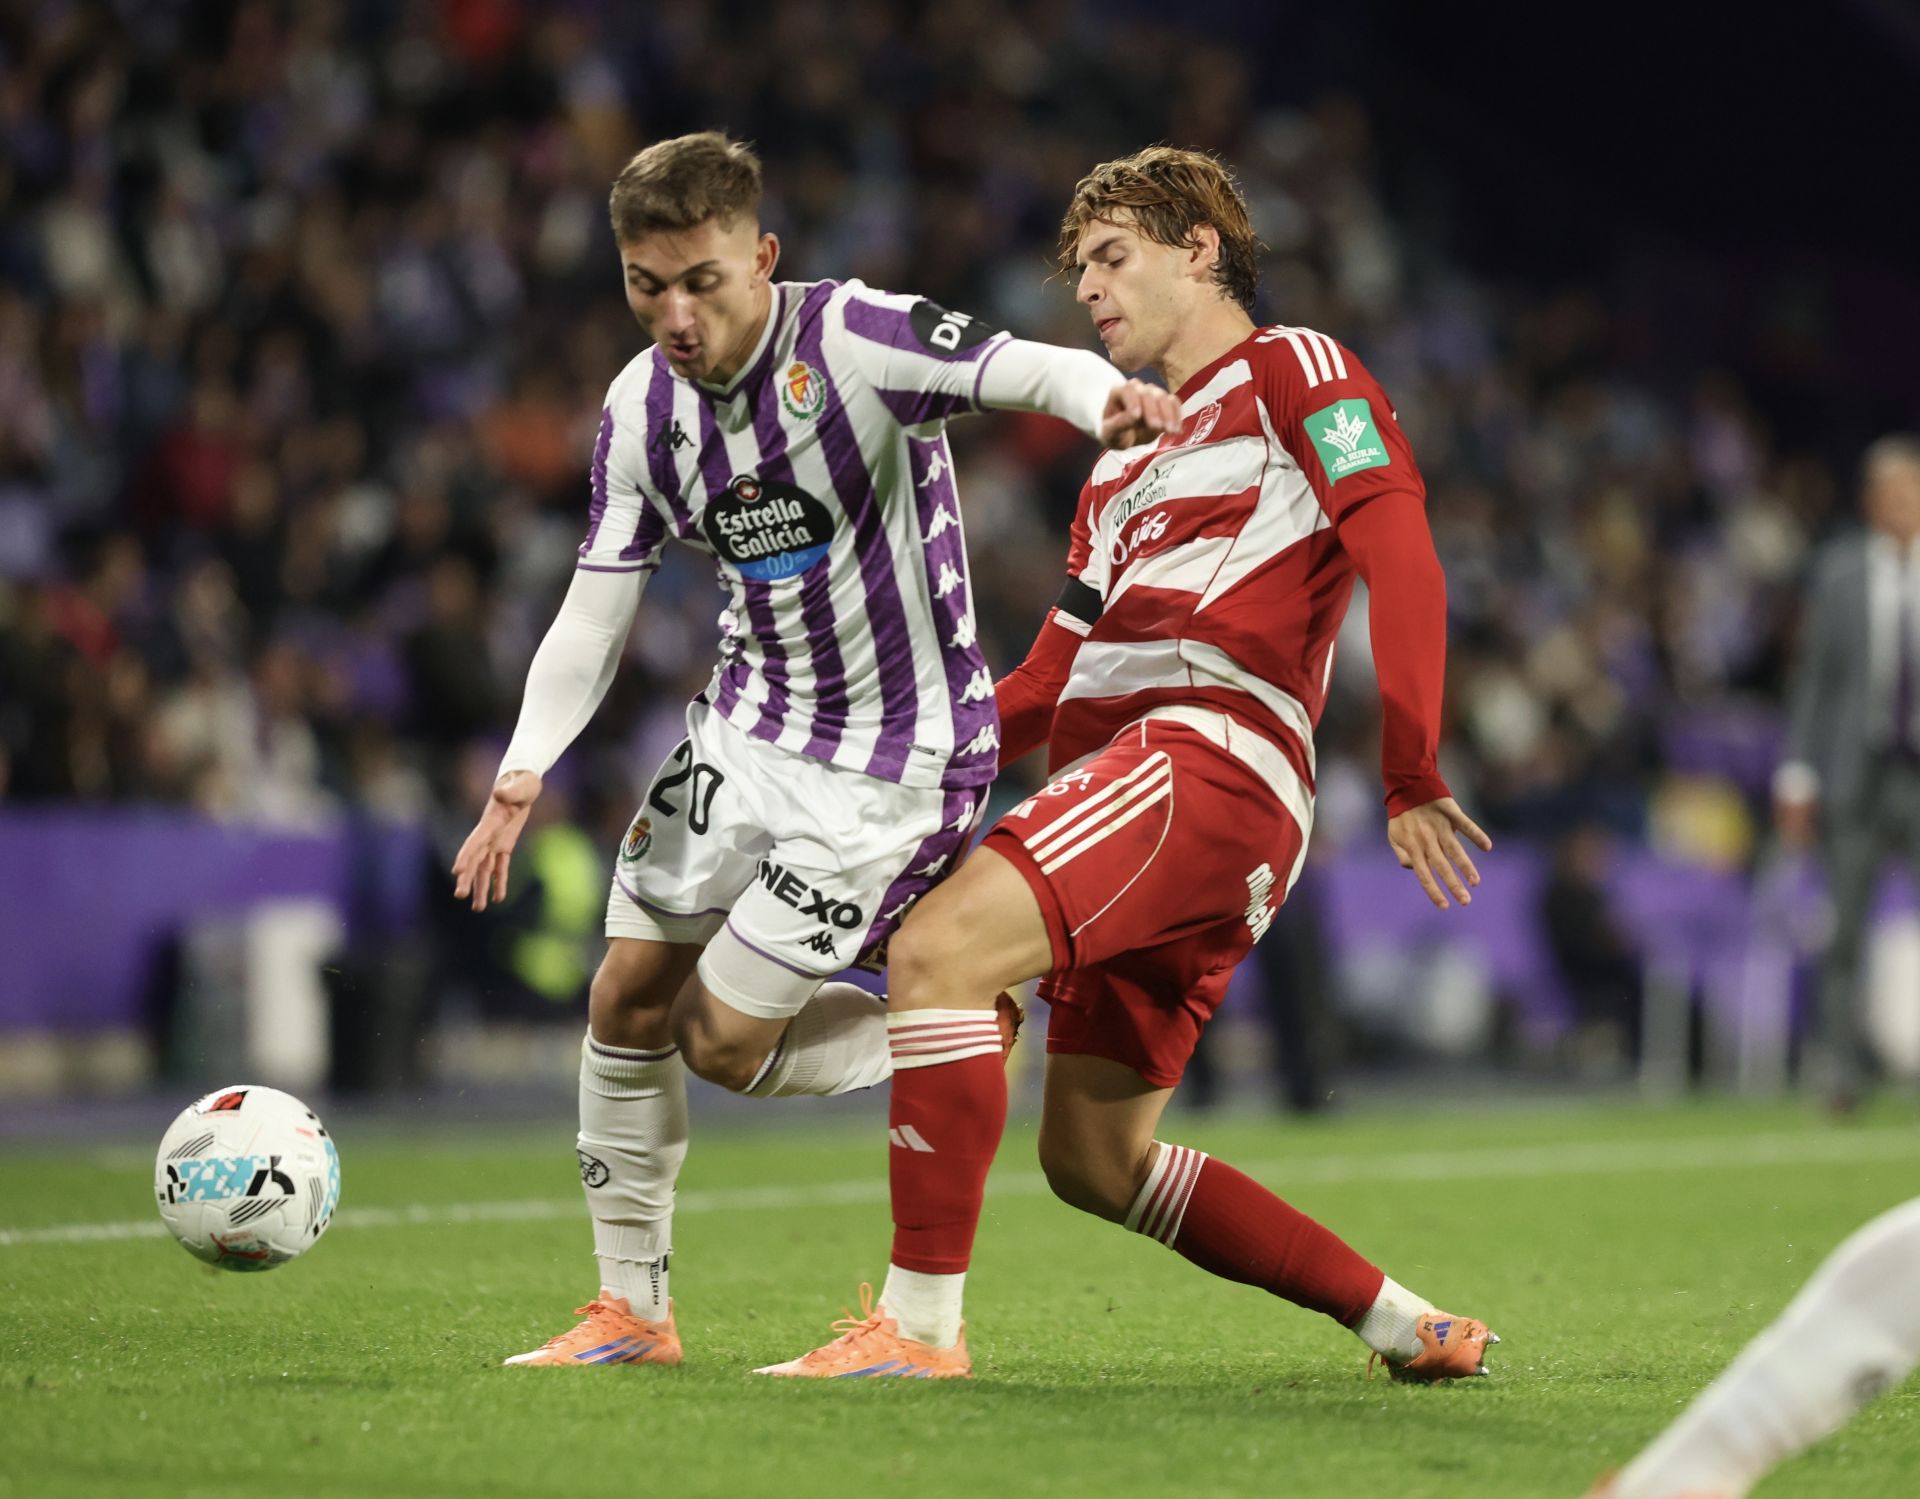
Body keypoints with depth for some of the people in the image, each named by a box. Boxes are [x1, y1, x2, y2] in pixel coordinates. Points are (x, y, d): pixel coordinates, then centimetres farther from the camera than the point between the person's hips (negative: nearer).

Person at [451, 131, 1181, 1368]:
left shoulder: (851, 339, -21)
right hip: (751, 727, 7)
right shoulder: (641, 410, -2)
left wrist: (1104, 397, -60)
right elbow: (597, 614, 2)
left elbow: (1022, 368, -37)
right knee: (628, 999, 6)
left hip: (893, 763, -7)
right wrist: (525, 770, -12)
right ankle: (631, 1310, 22)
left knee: (722, 1041, -7)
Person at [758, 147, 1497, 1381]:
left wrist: (1411, 782, -18)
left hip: (1210, 754, -9)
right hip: (1125, 762, 9)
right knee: (1094, 1160, 6)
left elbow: (1405, 564, -7)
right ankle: (1407, 1326, 15)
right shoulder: (1124, 462, 32)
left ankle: (920, 1323, -28)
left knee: (940, 947, -26)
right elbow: (1051, 685, 31)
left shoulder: (1293, 371, 7)